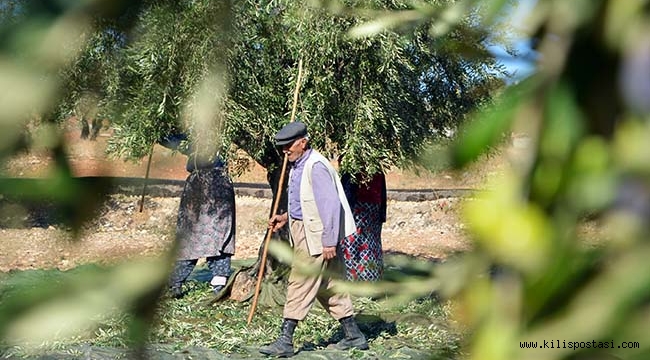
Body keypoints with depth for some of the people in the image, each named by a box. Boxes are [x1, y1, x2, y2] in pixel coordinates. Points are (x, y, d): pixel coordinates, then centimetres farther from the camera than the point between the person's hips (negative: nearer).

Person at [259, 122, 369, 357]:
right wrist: (286, 217, 12)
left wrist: (329, 242, -23)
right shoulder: (297, 166, 14)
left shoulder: (316, 166, -17)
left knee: (300, 285, -7)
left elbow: (331, 204, -22)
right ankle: (354, 336, 22)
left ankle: (285, 341, 0)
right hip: (302, 230, 10)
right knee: (328, 285, 13)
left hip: (316, 236, -10)